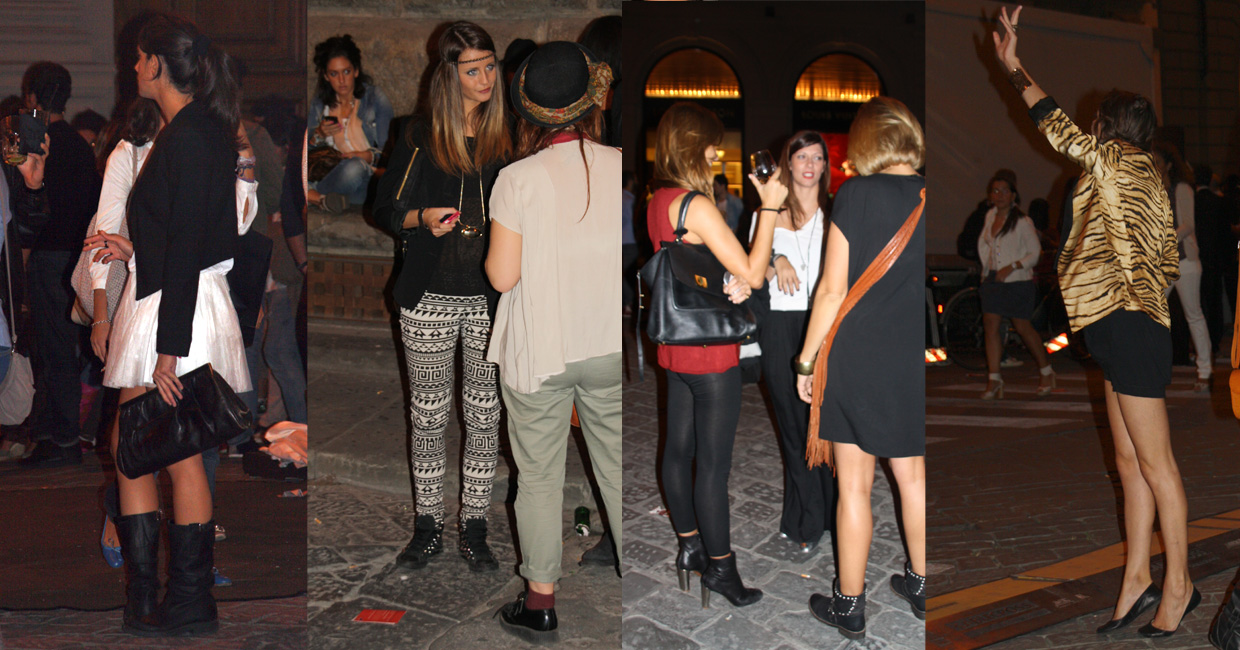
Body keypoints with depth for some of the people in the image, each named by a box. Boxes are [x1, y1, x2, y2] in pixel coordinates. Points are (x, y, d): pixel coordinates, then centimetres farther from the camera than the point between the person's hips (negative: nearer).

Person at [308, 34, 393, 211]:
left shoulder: (376, 100, -1)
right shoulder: (319, 103, 11)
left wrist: (369, 156, -22)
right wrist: (319, 134, -8)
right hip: (333, 173, 3)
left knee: (354, 167, -39)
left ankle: (311, 195, -23)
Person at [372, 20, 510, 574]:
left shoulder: (506, 139, 6)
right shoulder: (419, 138, 0)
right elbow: (385, 210, 3)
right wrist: (423, 218, -16)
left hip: (491, 300, 1)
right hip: (430, 299, -1)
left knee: (485, 415, 6)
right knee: (429, 415, 7)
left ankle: (474, 529, 19)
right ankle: (428, 528, 21)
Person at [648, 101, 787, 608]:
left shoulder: (658, 201, 6)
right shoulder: (696, 206, -22)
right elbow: (753, 274, -21)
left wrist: (733, 282, -9)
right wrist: (769, 207, -17)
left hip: (675, 348, 9)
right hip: (711, 355, -9)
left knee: (678, 448, 17)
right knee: (714, 463, 1)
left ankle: (689, 545, 32)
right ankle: (719, 565, 13)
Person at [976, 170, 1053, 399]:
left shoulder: (1022, 221, -11)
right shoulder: (990, 216, 7)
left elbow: (1035, 252, -9)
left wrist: (1012, 267, -19)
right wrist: (987, 267, 11)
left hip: (1018, 281, -5)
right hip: (993, 280, 5)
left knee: (1023, 328, 4)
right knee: (990, 326, -3)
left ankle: (1046, 372, 24)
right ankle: (994, 379, 0)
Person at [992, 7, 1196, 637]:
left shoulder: (1113, 160, -7)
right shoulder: (1149, 178, 17)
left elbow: (1056, 125, 1)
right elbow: (1168, 263, 17)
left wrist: (1015, 67, 10)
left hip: (1127, 324, -10)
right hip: (1132, 325, 10)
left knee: (1155, 463, -3)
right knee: (1130, 463, 10)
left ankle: (1178, 583, 5)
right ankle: (1137, 581, 15)